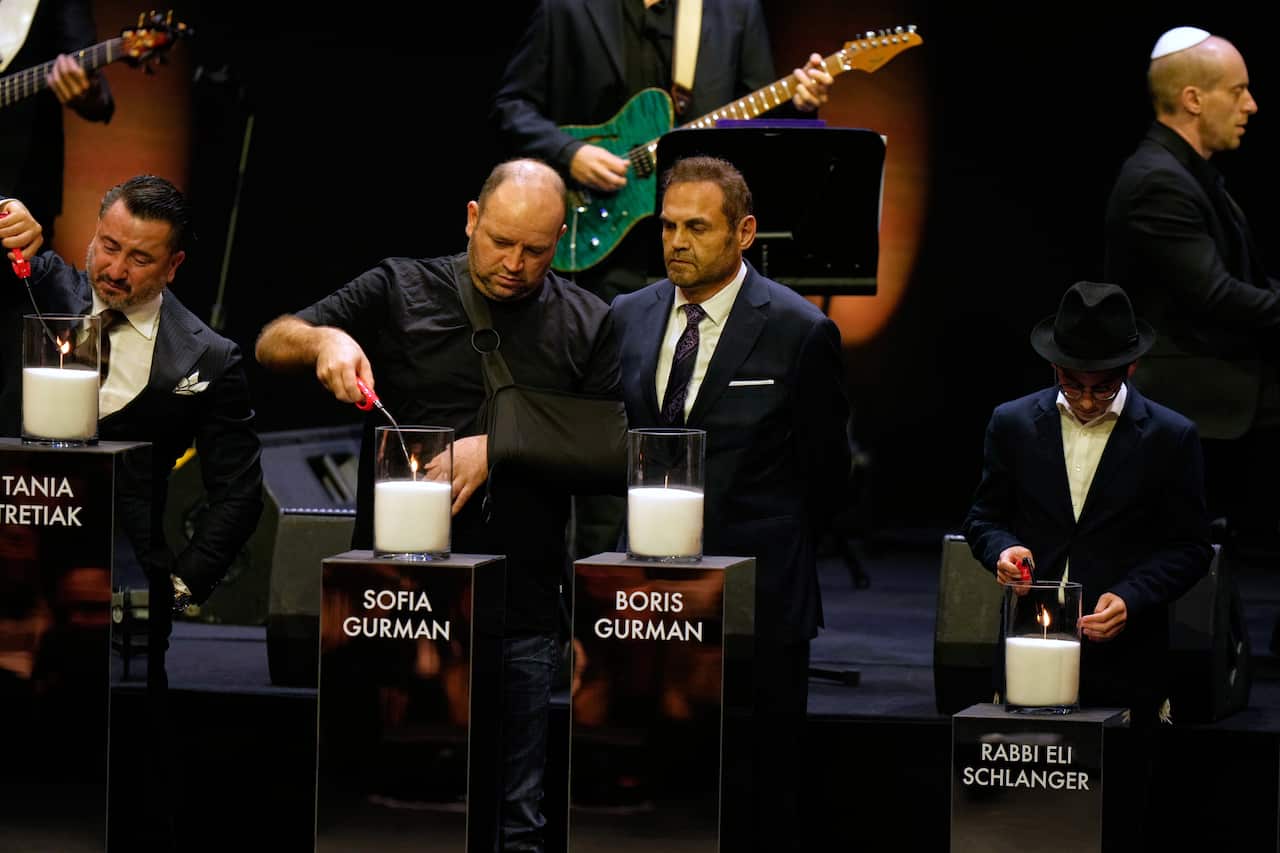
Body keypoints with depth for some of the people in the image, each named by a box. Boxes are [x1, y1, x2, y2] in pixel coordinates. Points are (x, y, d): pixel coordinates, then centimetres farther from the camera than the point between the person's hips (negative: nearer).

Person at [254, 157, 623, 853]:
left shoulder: (585, 325, 8)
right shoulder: (401, 293, 6)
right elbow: (271, 345, 4)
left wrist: (501, 446, -10)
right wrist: (323, 339, -19)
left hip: (521, 612, 1)